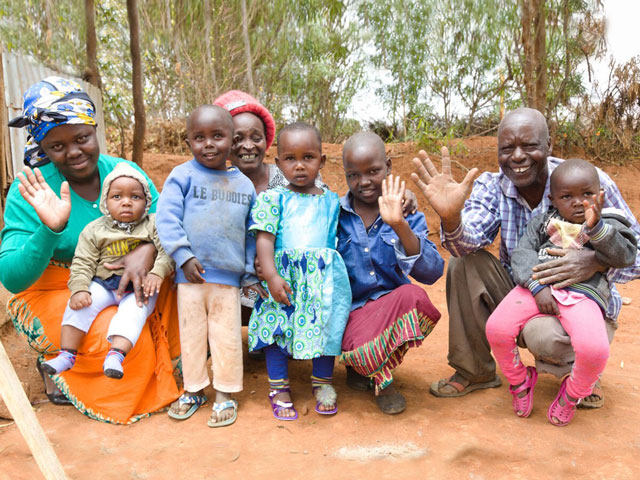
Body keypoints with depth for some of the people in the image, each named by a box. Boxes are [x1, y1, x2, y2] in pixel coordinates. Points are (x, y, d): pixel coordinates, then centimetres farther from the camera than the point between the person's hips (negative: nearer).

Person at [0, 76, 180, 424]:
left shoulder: (125, 172, -5)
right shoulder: (31, 192, -14)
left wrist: (147, 250, -31)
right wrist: (51, 229, -37)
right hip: (53, 295, -4)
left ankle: (170, 371, 5)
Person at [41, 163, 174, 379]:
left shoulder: (154, 225, 2)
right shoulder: (94, 230, 5)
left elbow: (167, 250, -7)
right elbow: (82, 263, 1)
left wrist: (157, 272, -25)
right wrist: (79, 288, -14)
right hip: (103, 284, 2)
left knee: (133, 311, -30)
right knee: (79, 303, -20)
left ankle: (116, 355, -37)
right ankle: (67, 354, -14)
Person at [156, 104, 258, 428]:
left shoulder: (244, 185, 7)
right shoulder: (182, 176, -1)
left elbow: (251, 234, 11)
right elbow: (167, 218, -7)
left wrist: (250, 274, 11)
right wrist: (183, 256, -15)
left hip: (228, 277, 1)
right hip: (190, 274, 0)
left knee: (226, 336, 5)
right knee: (191, 333, 12)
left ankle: (225, 393, 21)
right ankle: (194, 389, 29)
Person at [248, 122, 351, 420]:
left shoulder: (331, 201, 10)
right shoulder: (273, 199, 0)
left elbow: (334, 239, 14)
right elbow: (264, 239, -7)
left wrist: (331, 271, 7)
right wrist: (271, 276, -18)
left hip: (323, 276, 2)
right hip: (283, 276, -2)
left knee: (325, 325, 4)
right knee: (278, 326, 3)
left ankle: (323, 382, 26)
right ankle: (279, 388, 20)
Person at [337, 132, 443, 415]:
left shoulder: (406, 214, -1)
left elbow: (432, 273, -15)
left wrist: (400, 226, -27)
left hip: (393, 302, 2)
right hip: (350, 309, -1)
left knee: (413, 296, -32)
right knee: (366, 356, -31)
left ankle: (379, 370, -3)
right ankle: (358, 361, 12)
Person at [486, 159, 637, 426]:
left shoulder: (608, 225, 16)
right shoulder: (543, 222, 18)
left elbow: (625, 256, -1)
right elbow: (522, 253, 4)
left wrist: (596, 228, -16)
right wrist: (538, 286, -12)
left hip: (582, 293, -2)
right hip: (537, 286, 2)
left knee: (594, 349, -30)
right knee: (496, 329, -20)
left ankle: (572, 394, 7)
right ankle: (520, 380, 13)